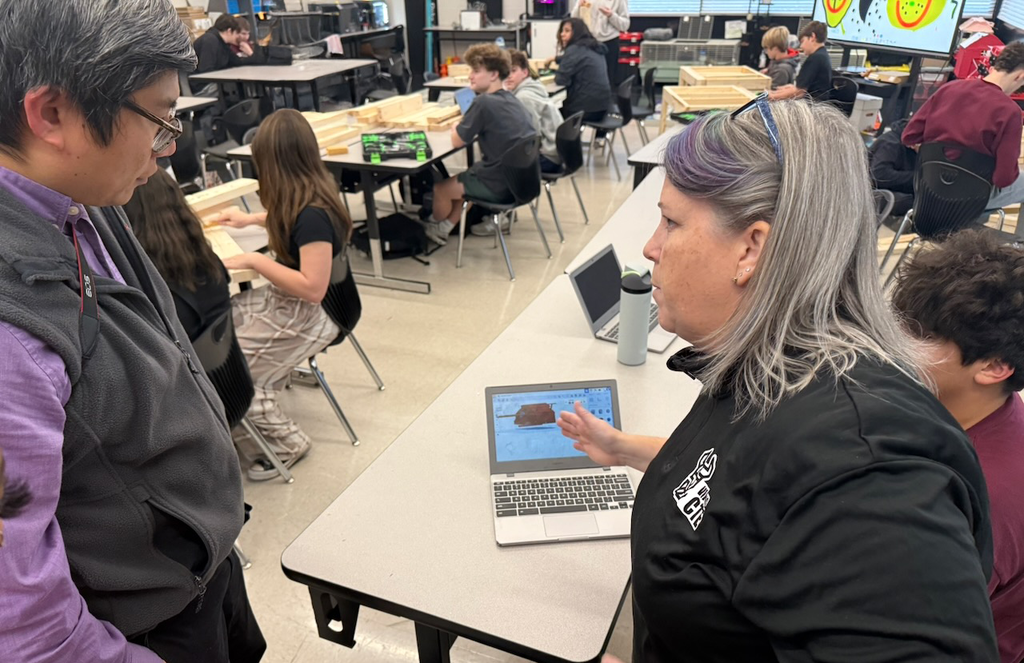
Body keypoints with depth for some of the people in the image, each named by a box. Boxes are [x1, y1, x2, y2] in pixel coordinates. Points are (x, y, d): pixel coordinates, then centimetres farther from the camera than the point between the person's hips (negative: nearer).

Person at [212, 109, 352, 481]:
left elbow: (312, 288, -29)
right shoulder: (305, 199, 1)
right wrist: (250, 220, 32)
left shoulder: (312, 215, -27)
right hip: (282, 301, 9)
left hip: (305, 318, -9)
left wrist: (253, 261, -22)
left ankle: (284, 444, 13)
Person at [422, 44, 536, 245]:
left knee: (441, 188, 15)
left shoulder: (484, 102, -18)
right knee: (464, 177, 30)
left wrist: (457, 127, 9)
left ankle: (434, 227, 43)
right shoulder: (512, 99, 6)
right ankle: (445, 227, 37)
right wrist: (467, 127, 6)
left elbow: (457, 141, -11)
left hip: (500, 186, -8)